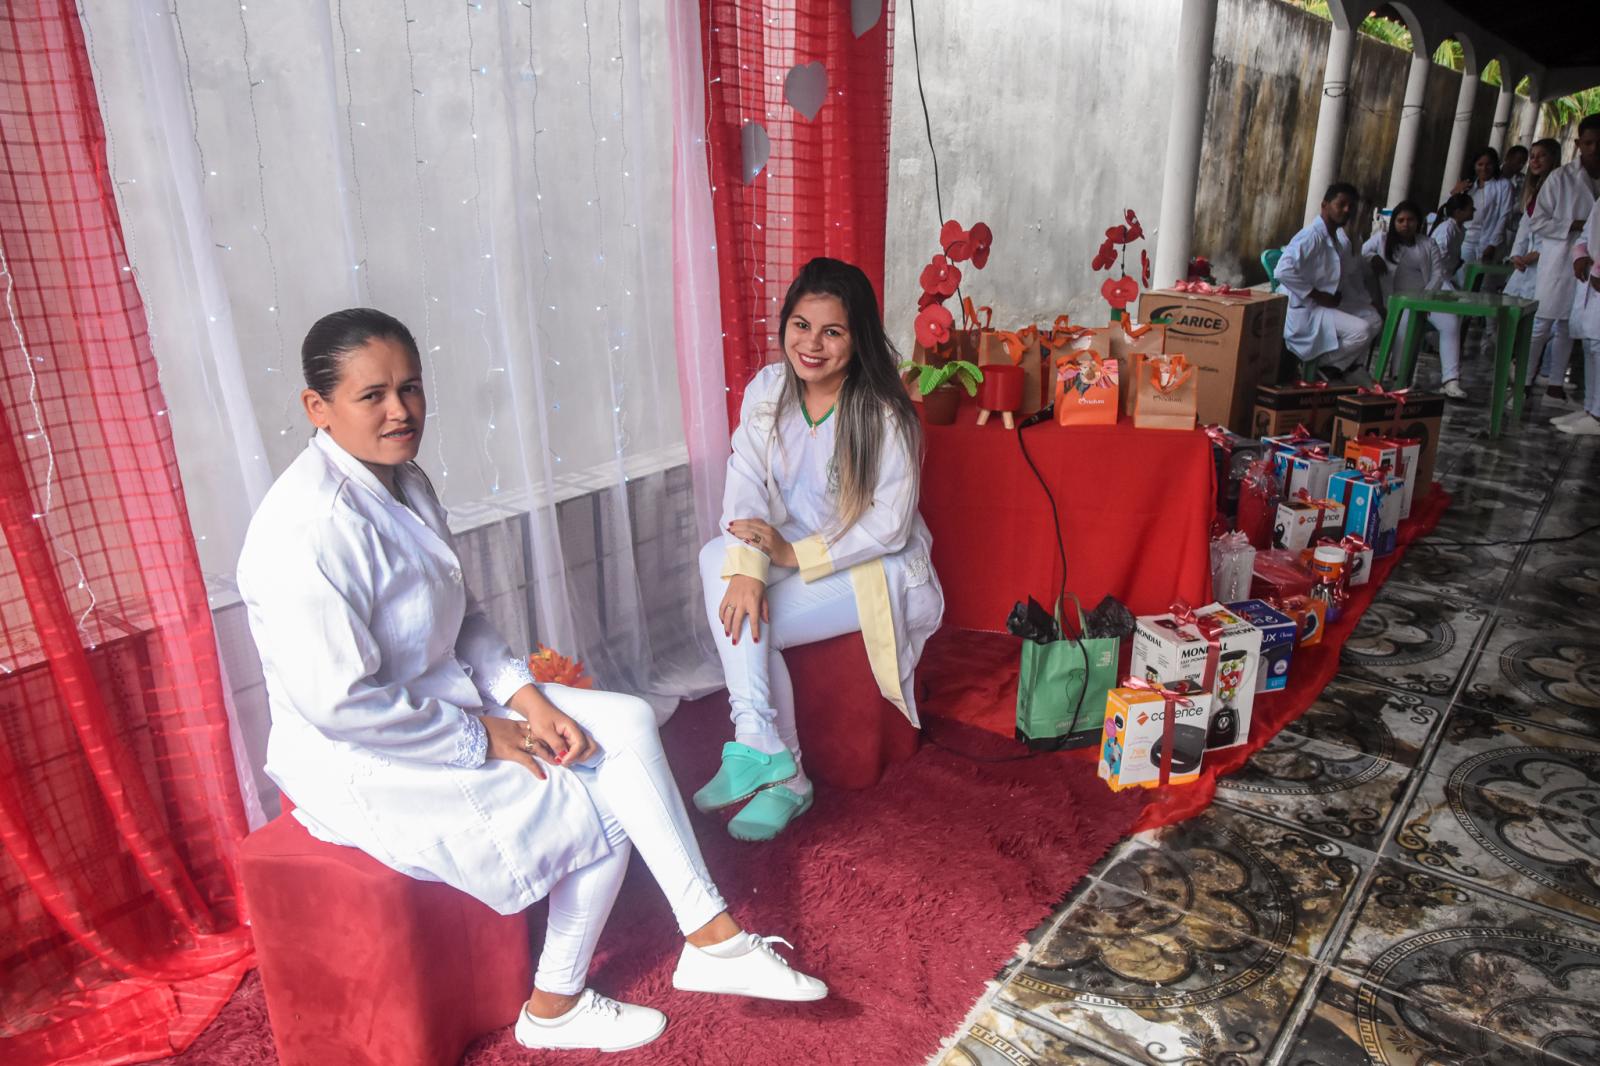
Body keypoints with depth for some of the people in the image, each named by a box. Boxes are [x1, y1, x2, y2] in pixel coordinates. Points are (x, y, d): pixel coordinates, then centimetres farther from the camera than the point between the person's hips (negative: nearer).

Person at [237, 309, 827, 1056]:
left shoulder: (403, 480, 3)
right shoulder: (312, 526, -27)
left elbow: (459, 617, 10)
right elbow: (338, 703, -27)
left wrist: (524, 698, -4)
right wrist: (482, 739, -18)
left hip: (446, 700, 9)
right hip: (369, 768, -8)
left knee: (627, 722, -3)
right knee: (604, 813, -5)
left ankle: (711, 939, 3)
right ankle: (555, 1008, 20)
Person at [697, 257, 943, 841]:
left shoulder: (883, 415, -19)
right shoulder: (767, 390, -4)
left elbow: (889, 527, -19)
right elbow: (746, 484, -10)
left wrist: (795, 555, -23)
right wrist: (748, 566, -27)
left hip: (877, 569, -6)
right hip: (792, 550, 6)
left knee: (748, 623, -23)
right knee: (719, 560, -23)